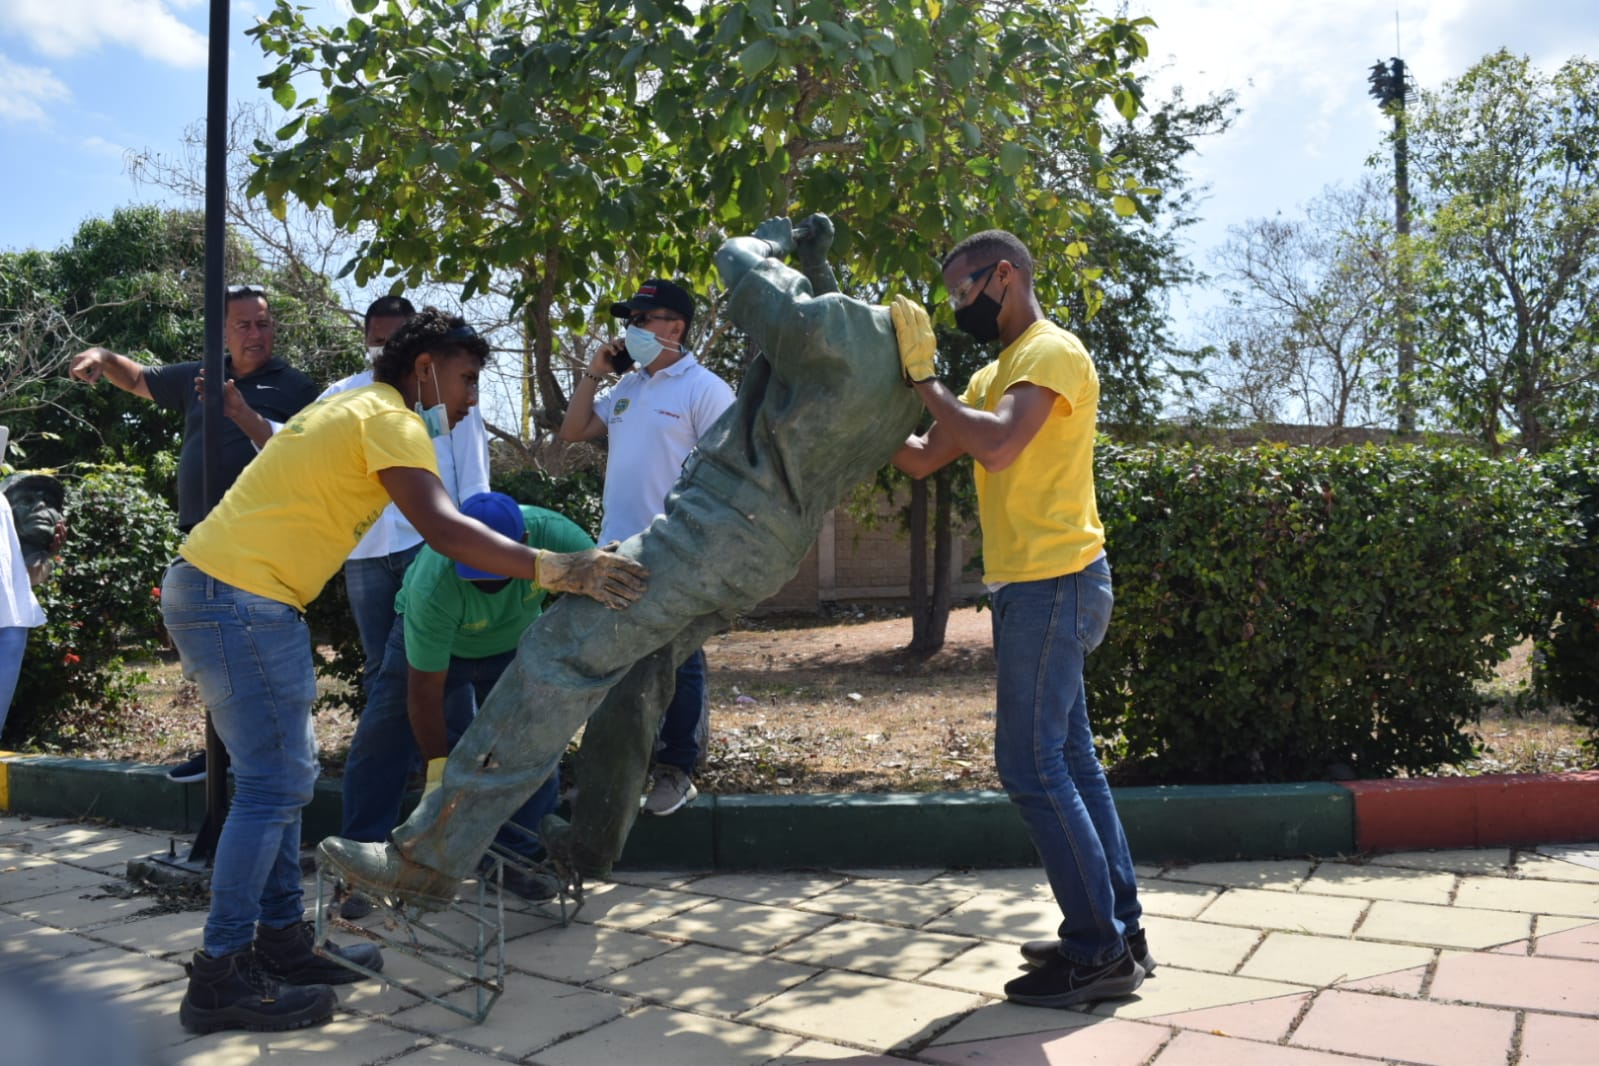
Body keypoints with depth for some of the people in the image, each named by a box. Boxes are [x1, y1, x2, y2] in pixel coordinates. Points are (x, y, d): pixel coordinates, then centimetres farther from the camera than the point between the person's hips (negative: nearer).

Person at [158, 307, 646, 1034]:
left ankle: (281, 942, 22)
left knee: (283, 773, 14)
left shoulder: (351, 408, 19)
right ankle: (220, 977, 2)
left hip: (211, 588, 10)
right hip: (240, 599, -10)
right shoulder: (388, 419, -12)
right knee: (274, 784, -6)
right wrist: (555, 570, -32)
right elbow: (441, 528, -27)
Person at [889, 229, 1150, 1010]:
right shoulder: (994, 373, 19)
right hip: (1036, 586, 10)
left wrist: (922, 377, -18)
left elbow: (997, 447, -28)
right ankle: (1118, 932, 23)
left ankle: (1098, 951, 4)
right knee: (1069, 760, 13)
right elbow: (922, 460, 18)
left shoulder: (1051, 352, -10)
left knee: (1032, 765, -6)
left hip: (1053, 584, -10)